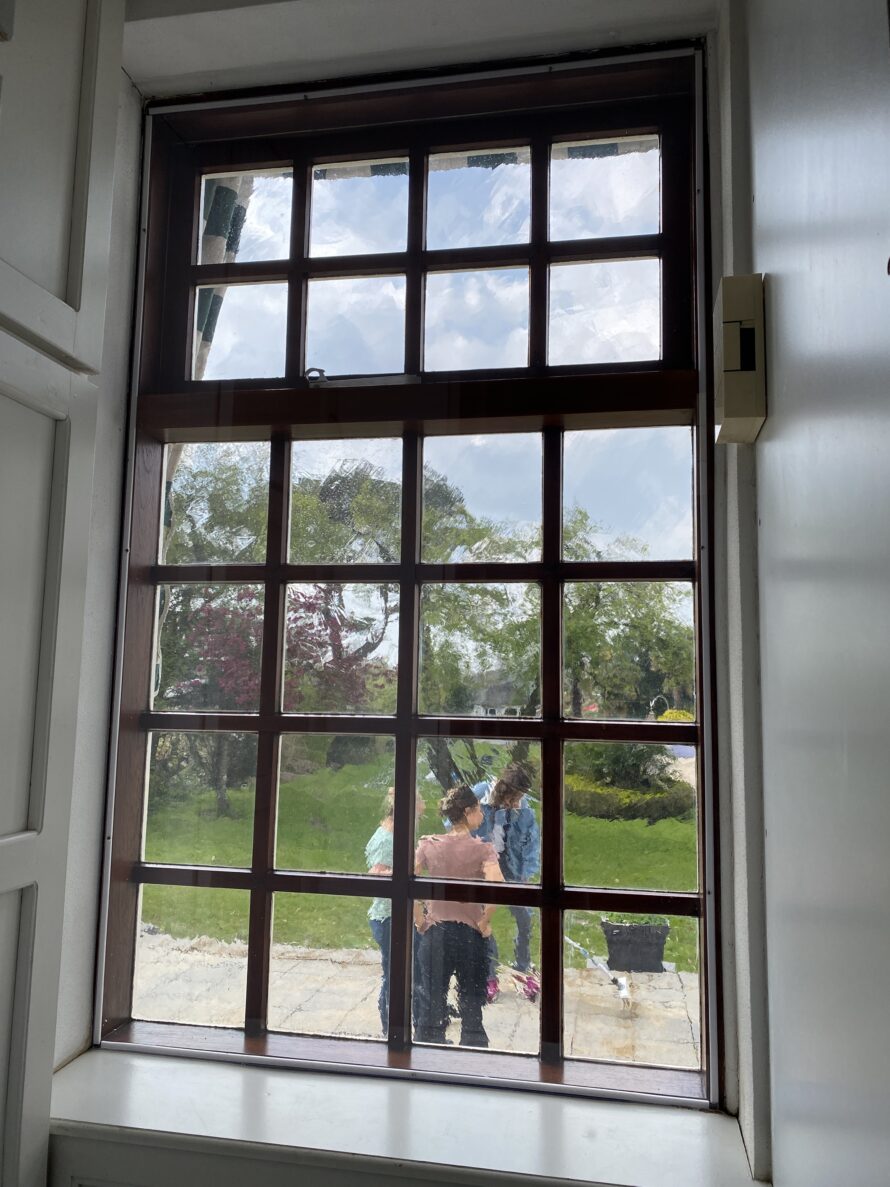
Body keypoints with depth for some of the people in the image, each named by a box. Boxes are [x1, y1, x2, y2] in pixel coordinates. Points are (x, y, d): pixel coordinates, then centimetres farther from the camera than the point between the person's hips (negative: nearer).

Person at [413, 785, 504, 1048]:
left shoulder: (429, 845, -2)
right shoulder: (482, 849, -10)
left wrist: (418, 918, 0)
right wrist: (484, 922, -11)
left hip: (435, 933, 2)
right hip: (470, 935, -2)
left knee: (432, 1006, 12)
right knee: (471, 1008, 13)